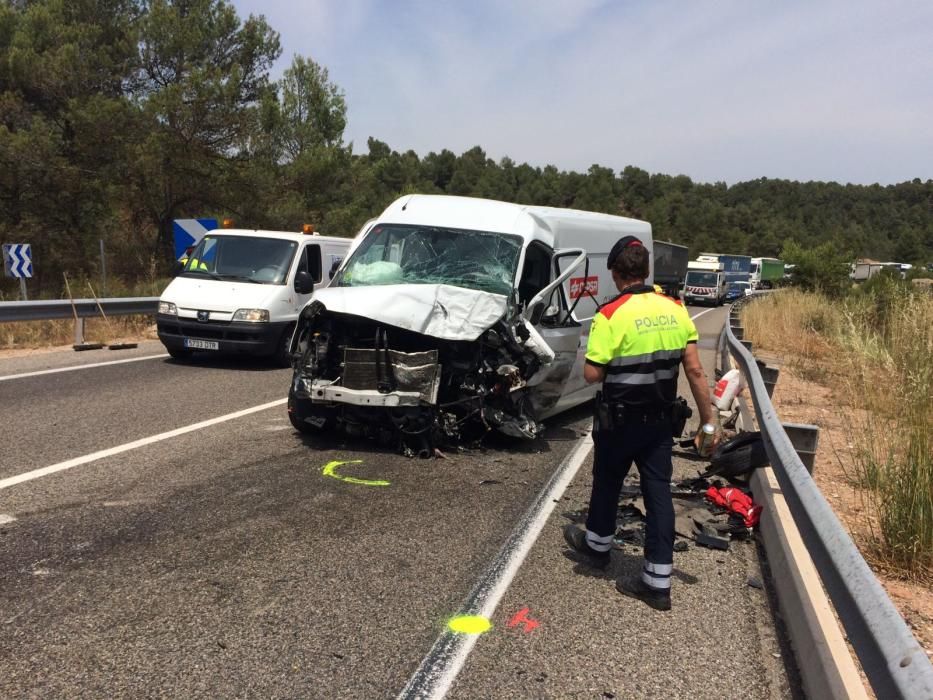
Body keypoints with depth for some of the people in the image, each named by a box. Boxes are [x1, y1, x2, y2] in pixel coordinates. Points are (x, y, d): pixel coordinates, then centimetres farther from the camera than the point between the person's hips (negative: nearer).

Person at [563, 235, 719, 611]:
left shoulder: (611, 315, -18)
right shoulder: (675, 310, -2)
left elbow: (592, 374, -17)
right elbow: (695, 372, -2)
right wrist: (707, 420, 4)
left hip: (620, 420, -4)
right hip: (661, 420, 4)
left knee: (607, 482, 18)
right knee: (658, 492, 7)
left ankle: (597, 545, 41)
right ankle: (658, 582, 12)